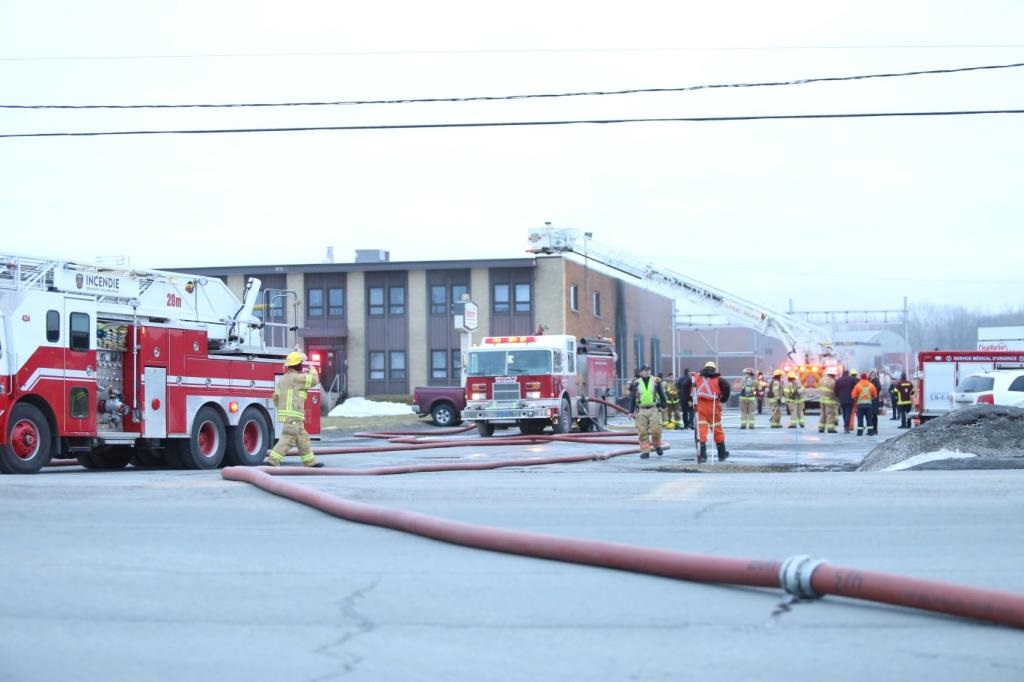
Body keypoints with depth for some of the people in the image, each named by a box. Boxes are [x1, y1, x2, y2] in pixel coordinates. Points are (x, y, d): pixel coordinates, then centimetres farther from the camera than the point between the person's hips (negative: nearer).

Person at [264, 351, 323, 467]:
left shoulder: (282, 379, 15)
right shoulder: (296, 378, -12)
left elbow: (276, 397, 14)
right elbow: (314, 380, -9)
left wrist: (282, 407, 26)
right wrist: (312, 371, 11)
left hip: (284, 412, 10)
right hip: (293, 415, -10)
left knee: (302, 438, 15)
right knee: (288, 438, -10)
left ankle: (310, 461, 20)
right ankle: (272, 459, -15)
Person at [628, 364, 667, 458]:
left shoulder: (656, 381, 5)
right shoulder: (636, 383, 7)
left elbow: (661, 394, 10)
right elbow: (632, 398, 11)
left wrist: (663, 406, 3)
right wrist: (631, 411, 7)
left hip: (654, 409, -1)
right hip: (641, 411, 1)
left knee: (656, 430, -9)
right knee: (642, 432, -1)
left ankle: (657, 445, 17)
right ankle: (645, 451, 6)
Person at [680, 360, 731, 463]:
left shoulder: (696, 377, 12)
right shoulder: (717, 379, 7)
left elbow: (686, 384, 2)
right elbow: (726, 386, -10)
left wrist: (687, 398, 8)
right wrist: (723, 399, 3)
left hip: (699, 405, 0)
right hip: (713, 406, 0)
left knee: (701, 429, -2)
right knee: (717, 429, 13)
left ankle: (702, 454, -12)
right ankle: (722, 453, 23)